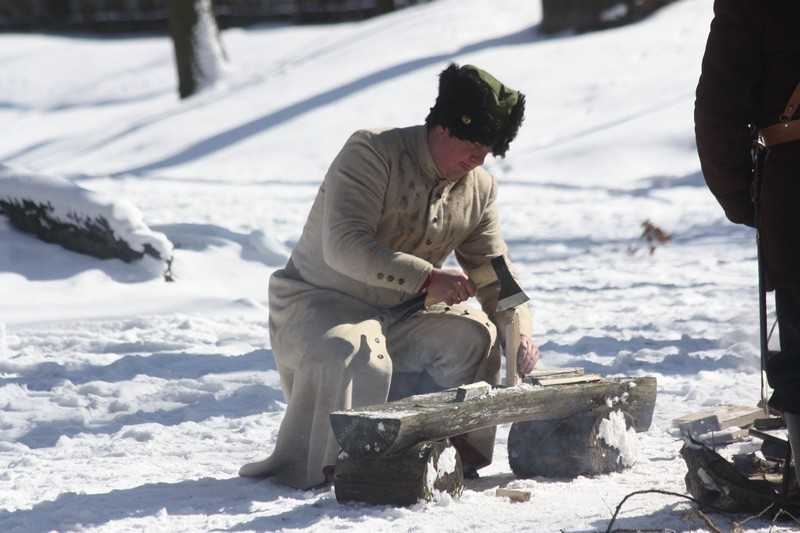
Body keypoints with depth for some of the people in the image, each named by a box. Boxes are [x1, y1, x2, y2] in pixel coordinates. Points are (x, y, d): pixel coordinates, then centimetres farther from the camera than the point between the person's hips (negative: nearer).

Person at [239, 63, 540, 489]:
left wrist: (519, 334, -12)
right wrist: (427, 277, -39)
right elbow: (344, 246, -31)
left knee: (474, 336, -14)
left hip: (398, 317, 6)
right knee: (352, 356, -37)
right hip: (318, 302, -6)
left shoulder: (480, 189, 2)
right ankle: (301, 467, -23)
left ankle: (463, 450, 1)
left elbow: (497, 274, 8)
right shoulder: (372, 152, -20)